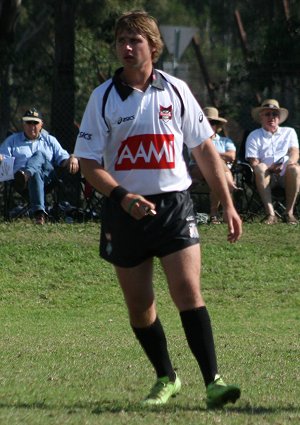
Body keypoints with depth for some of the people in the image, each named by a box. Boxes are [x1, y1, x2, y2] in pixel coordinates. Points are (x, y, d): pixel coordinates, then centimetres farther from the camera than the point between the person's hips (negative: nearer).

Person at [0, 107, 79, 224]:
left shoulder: (50, 141, 30)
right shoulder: (12, 140, 28)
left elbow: (63, 159, 19)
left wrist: (72, 159, -6)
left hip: (47, 177, 1)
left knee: (39, 155, -33)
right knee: (35, 175, -41)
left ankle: (26, 175, -67)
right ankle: (39, 212, -63)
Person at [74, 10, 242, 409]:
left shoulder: (175, 90, 3)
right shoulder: (103, 97, 0)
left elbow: (205, 149, 11)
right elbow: (88, 162, -2)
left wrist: (228, 204, 9)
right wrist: (122, 196, -18)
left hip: (174, 206, -1)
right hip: (125, 210, 1)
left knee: (188, 291, -15)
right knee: (139, 305, 7)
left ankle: (213, 381, -16)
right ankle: (166, 379, 25)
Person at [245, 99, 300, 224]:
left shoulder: (289, 132, 19)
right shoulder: (254, 136, 13)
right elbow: (253, 162, 0)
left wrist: (286, 165, -22)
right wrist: (270, 169, -21)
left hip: (286, 176, 1)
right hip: (266, 178, -1)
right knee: (260, 168, -34)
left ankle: (289, 212, -28)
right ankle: (270, 213, -39)